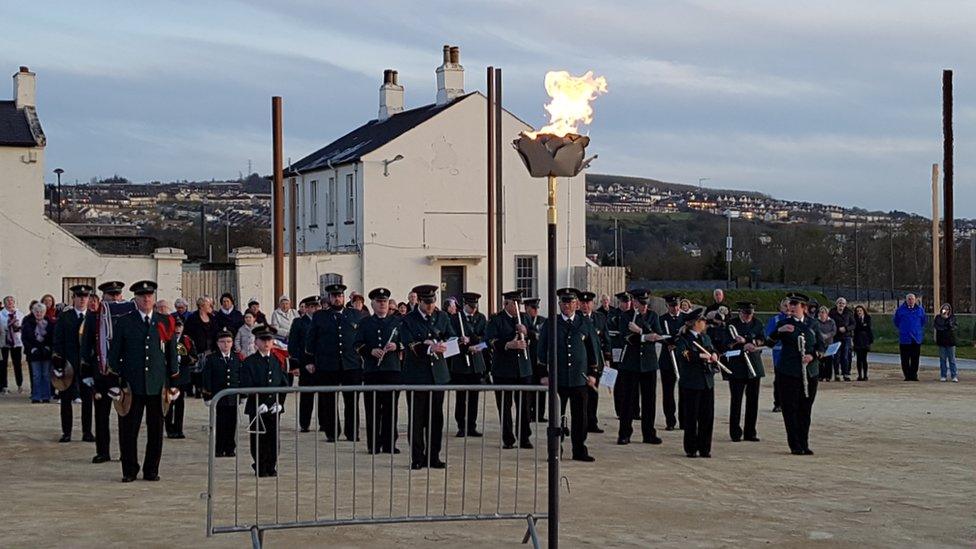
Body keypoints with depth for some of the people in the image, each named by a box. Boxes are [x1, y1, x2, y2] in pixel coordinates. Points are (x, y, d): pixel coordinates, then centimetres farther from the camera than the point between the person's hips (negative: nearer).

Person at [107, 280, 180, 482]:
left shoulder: (165, 323, 9)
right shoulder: (124, 323, 4)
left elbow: (172, 353, 12)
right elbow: (114, 353, 6)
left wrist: (173, 382, 9)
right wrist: (116, 381, 0)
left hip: (158, 384, 1)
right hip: (131, 385, -1)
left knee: (155, 430, 5)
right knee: (129, 429, 0)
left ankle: (151, 470, 15)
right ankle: (129, 470, 11)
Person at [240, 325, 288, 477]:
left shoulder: (277, 361, 11)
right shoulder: (249, 362, -2)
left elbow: (284, 384, 10)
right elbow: (247, 386, -8)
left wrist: (280, 402, -3)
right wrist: (259, 403, -15)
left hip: (275, 407, 3)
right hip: (257, 407, -3)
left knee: (274, 438, 3)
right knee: (258, 439, -1)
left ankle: (271, 467, 13)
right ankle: (260, 468, 9)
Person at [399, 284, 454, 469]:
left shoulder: (442, 317, 11)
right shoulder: (408, 320, -3)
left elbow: (452, 337, 9)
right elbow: (410, 345, -15)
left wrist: (439, 343, -12)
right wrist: (429, 347, -29)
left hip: (438, 374, 4)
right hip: (416, 375, -4)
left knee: (436, 417, 6)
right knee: (416, 418, 0)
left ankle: (433, 457, 13)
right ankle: (417, 458, 6)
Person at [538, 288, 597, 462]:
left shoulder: (585, 324, 8)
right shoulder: (550, 324, 4)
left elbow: (592, 349, 13)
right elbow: (542, 350, 5)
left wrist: (592, 373, 9)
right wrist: (544, 374, -1)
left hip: (580, 378, 1)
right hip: (557, 378, -1)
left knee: (580, 416, 3)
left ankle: (579, 451, 13)